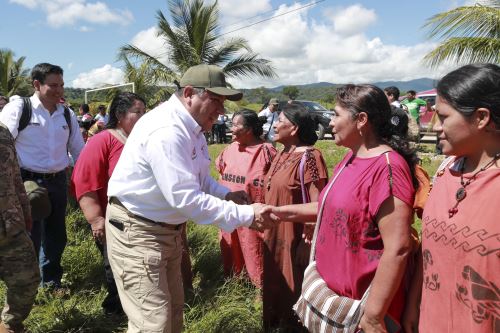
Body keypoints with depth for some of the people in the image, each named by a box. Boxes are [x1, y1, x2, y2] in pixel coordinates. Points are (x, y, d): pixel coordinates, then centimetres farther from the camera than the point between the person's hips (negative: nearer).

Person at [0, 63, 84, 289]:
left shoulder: (67, 115, 6)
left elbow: (79, 150, 12)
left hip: (58, 182, 5)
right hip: (28, 182, -5)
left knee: (56, 235, 18)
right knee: (30, 239, 3)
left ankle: (51, 280, 40)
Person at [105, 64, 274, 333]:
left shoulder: (191, 127, 5)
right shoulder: (166, 130, -28)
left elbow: (198, 179, 14)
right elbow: (184, 198, -32)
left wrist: (226, 195, -6)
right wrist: (245, 215, -28)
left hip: (168, 228, 10)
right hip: (137, 231, -10)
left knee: (173, 309, 20)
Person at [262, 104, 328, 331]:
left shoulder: (308, 157, -17)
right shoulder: (282, 155, 9)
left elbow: (316, 205, -20)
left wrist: (308, 242, -21)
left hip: (295, 239, -8)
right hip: (275, 236, 8)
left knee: (295, 293, 7)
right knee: (276, 286, 20)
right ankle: (276, 323, 39)